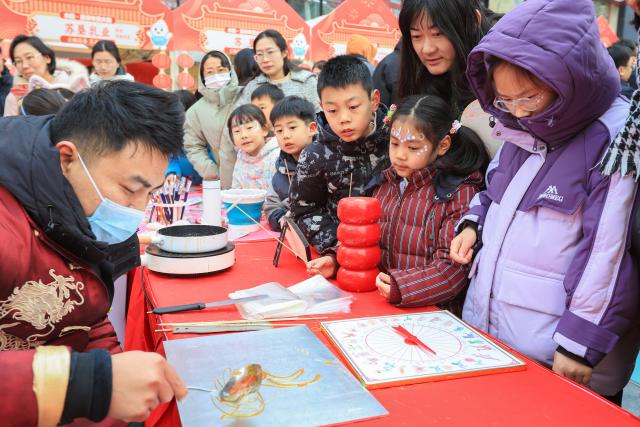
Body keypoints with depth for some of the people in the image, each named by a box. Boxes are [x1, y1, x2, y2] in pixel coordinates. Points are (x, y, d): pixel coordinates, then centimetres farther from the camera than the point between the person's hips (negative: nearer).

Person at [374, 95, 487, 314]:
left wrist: (400, 287, -23)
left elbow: (452, 268, -12)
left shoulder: (459, 194, -7)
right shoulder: (386, 184, 12)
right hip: (379, 304, 6)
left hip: (435, 312, -5)